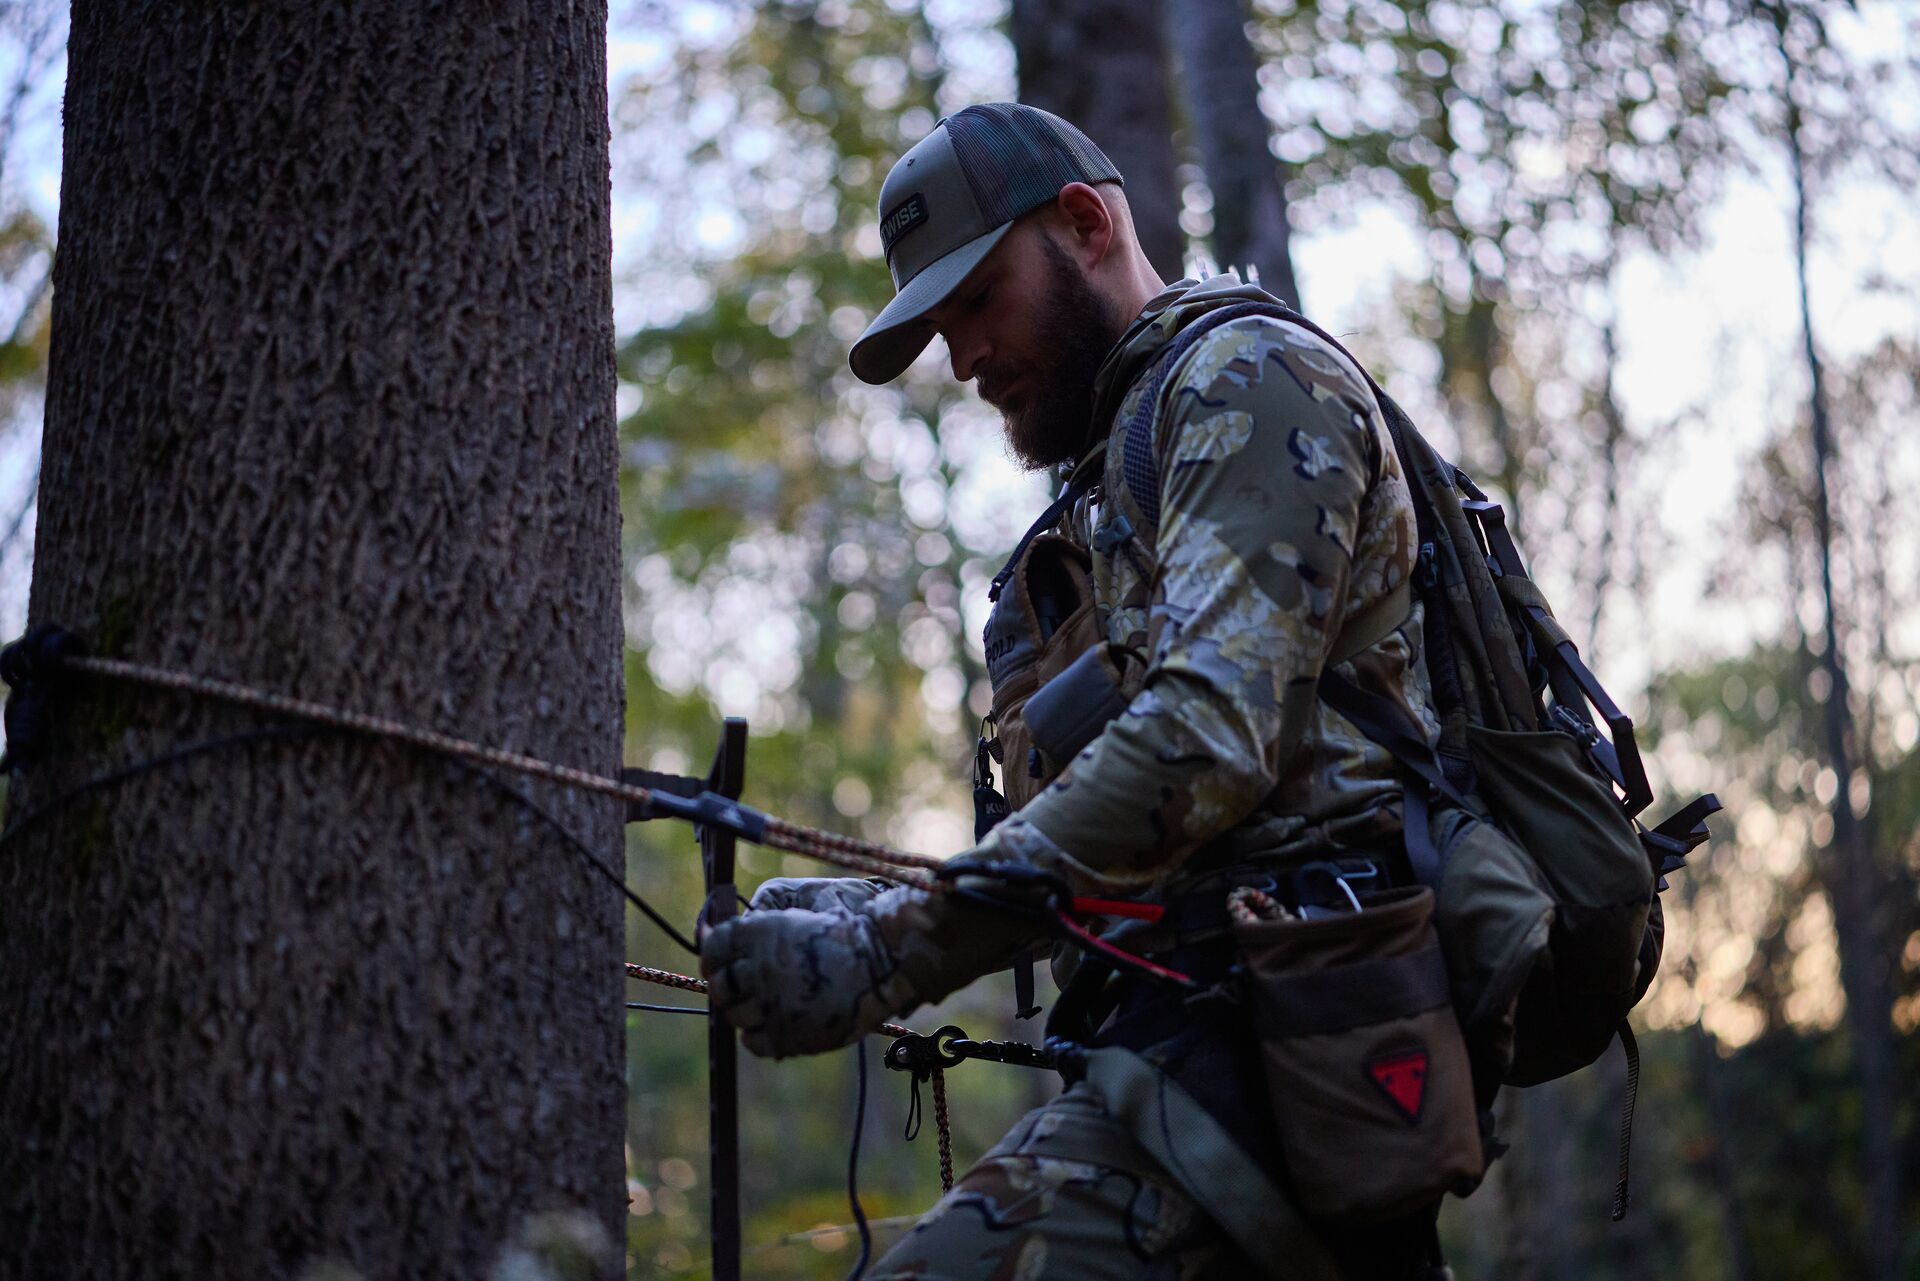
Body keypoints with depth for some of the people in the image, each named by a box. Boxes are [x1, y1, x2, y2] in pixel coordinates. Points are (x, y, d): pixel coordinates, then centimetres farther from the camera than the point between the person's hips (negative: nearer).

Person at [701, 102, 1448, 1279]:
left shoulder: (1252, 376, -2)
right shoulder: (1130, 461, 29)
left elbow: (1208, 742, -18)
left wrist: (889, 957, -20)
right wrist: (890, 913, 10)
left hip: (1282, 1008, -11)